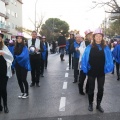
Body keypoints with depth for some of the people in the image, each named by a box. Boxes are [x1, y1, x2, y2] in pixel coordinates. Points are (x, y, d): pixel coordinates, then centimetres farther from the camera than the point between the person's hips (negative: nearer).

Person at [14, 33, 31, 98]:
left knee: (23, 79, -2)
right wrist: (14, 64, -5)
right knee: (19, 80, 10)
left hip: (23, 65, -6)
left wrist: (16, 57, -11)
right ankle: (22, 92, 26)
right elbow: (14, 56, 7)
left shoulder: (24, 47, -13)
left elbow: (24, 56, -23)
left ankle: (26, 93, 15)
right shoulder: (15, 47, 5)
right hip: (17, 66, 6)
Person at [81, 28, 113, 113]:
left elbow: (109, 60, -2)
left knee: (101, 89, 12)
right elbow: (84, 59, -6)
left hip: (101, 73, 1)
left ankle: (98, 105, 30)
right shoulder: (89, 47, -8)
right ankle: (90, 104, 30)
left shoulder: (106, 48, -5)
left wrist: (107, 69, -6)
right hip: (91, 72, -1)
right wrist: (86, 69, -8)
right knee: (91, 89, 13)